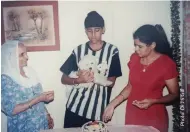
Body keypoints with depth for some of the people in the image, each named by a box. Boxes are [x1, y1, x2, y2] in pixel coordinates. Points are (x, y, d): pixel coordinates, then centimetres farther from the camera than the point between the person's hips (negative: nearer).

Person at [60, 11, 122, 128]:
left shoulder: (112, 51, -3)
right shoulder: (78, 50, 2)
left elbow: (111, 82, -1)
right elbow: (64, 79, 5)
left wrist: (94, 77, -18)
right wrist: (78, 80, -15)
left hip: (98, 110, -1)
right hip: (75, 107, 2)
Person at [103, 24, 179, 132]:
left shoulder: (167, 64, -15)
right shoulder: (134, 58, -2)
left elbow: (174, 94, -7)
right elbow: (130, 86, 6)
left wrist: (153, 101, -23)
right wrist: (112, 104, -1)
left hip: (154, 118, -4)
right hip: (132, 115, 4)